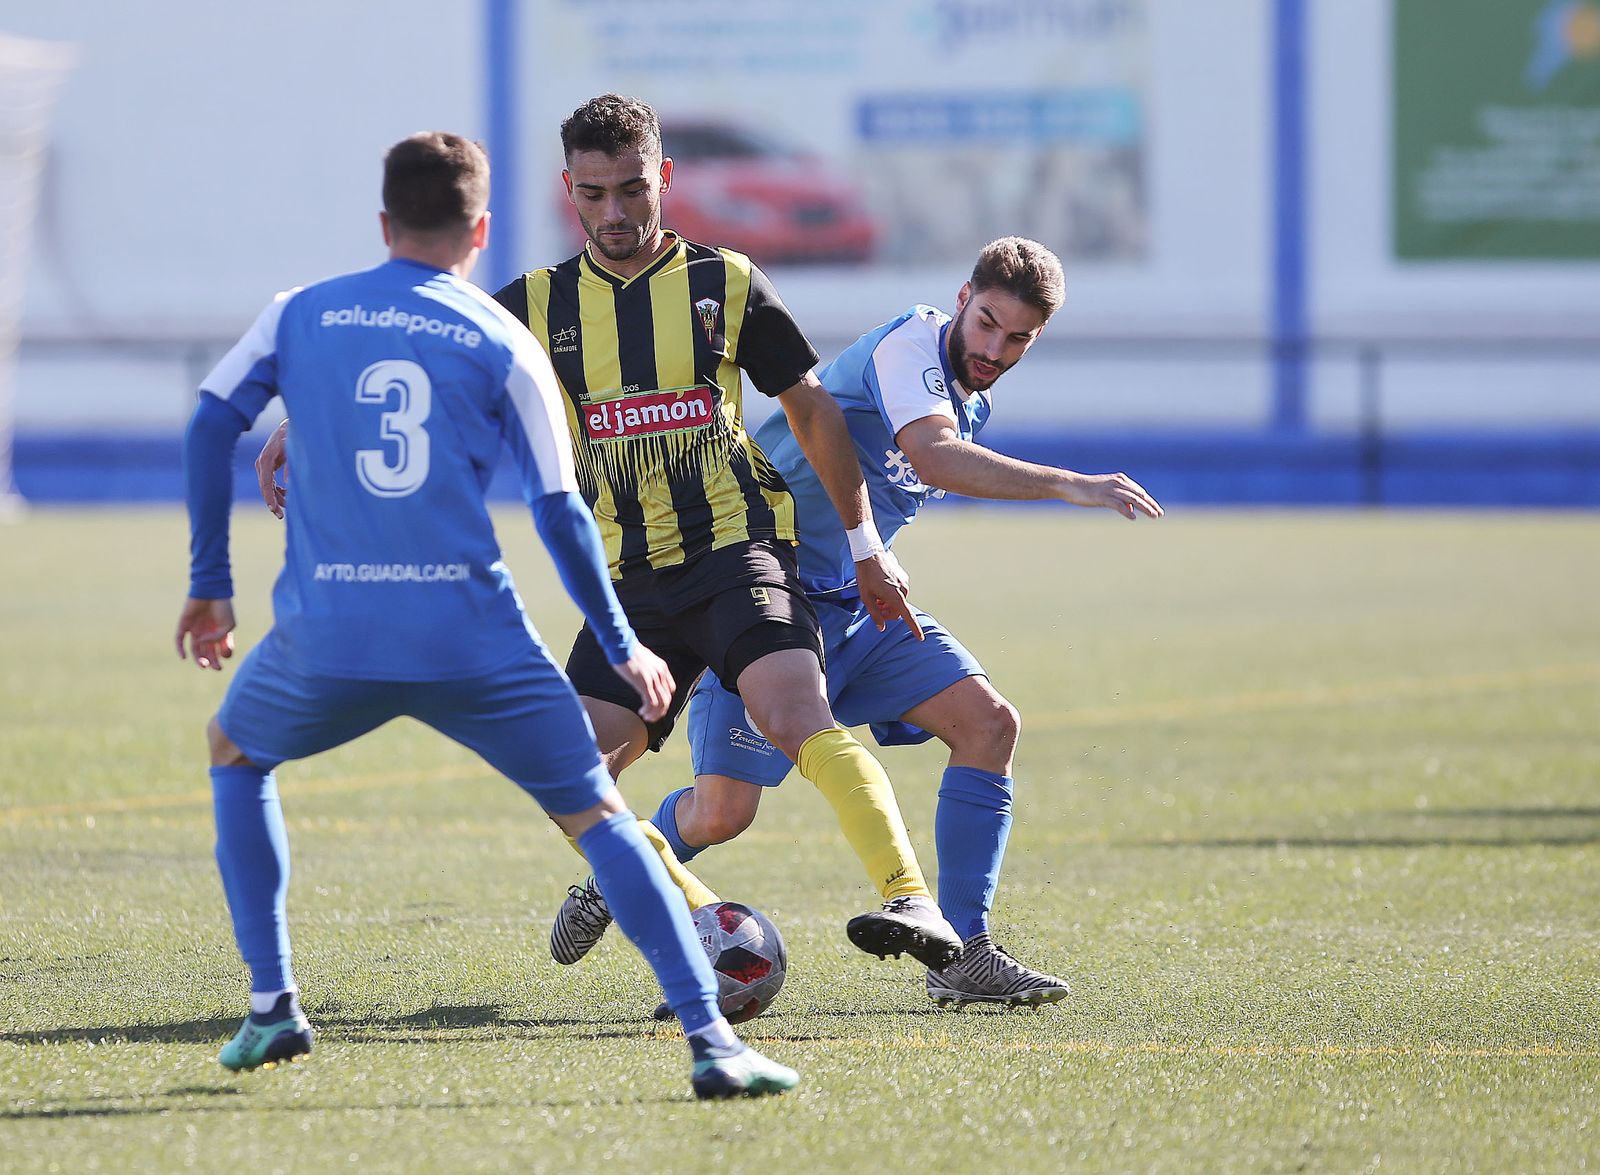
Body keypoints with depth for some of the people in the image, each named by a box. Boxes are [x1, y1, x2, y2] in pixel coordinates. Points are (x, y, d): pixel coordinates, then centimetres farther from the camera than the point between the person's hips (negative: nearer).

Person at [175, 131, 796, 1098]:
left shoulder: (300, 316, 12)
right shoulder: (506, 346, 6)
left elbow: (212, 425, 7)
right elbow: (560, 512, 4)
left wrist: (210, 585, 17)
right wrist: (623, 650, 13)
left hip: (325, 637, 2)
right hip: (473, 642, -1)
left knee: (237, 755, 31)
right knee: (599, 816, 5)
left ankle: (272, 1008, 21)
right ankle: (709, 1036, -10)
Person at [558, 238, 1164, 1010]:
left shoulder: (971, 402, 12)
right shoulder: (910, 344, -17)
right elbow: (930, 457, -36)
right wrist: (1067, 486, -41)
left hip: (858, 603, 9)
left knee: (988, 723, -8)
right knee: (721, 811, -12)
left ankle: (964, 955, -5)